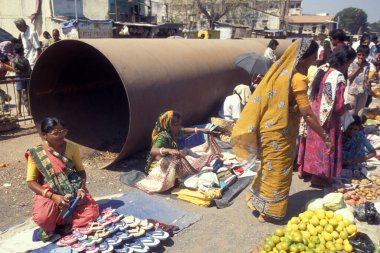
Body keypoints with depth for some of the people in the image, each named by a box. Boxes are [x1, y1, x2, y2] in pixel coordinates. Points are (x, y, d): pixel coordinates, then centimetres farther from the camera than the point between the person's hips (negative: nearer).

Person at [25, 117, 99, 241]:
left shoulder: (72, 148, -3)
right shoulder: (36, 153, -9)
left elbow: (81, 170, 5)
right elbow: (31, 182, -9)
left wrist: (81, 188, -15)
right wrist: (53, 196, -23)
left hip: (74, 191, 2)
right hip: (49, 194, -2)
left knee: (92, 212, -21)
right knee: (42, 218, -32)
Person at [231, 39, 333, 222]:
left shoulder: (281, 70, 5)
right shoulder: (297, 78, -20)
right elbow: (307, 113, -23)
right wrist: (325, 136, -16)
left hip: (269, 128, 8)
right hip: (279, 132, -8)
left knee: (270, 168, 22)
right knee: (277, 171, 7)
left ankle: (258, 200, 36)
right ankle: (268, 211, 21)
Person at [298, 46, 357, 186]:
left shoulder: (321, 71, 1)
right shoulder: (338, 77, -21)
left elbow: (311, 93, 8)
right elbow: (338, 107, -20)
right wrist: (348, 106, -2)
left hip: (313, 116, 7)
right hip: (327, 121, -7)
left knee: (312, 143, 20)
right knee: (324, 147, 8)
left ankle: (304, 169, 35)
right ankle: (319, 177, 20)